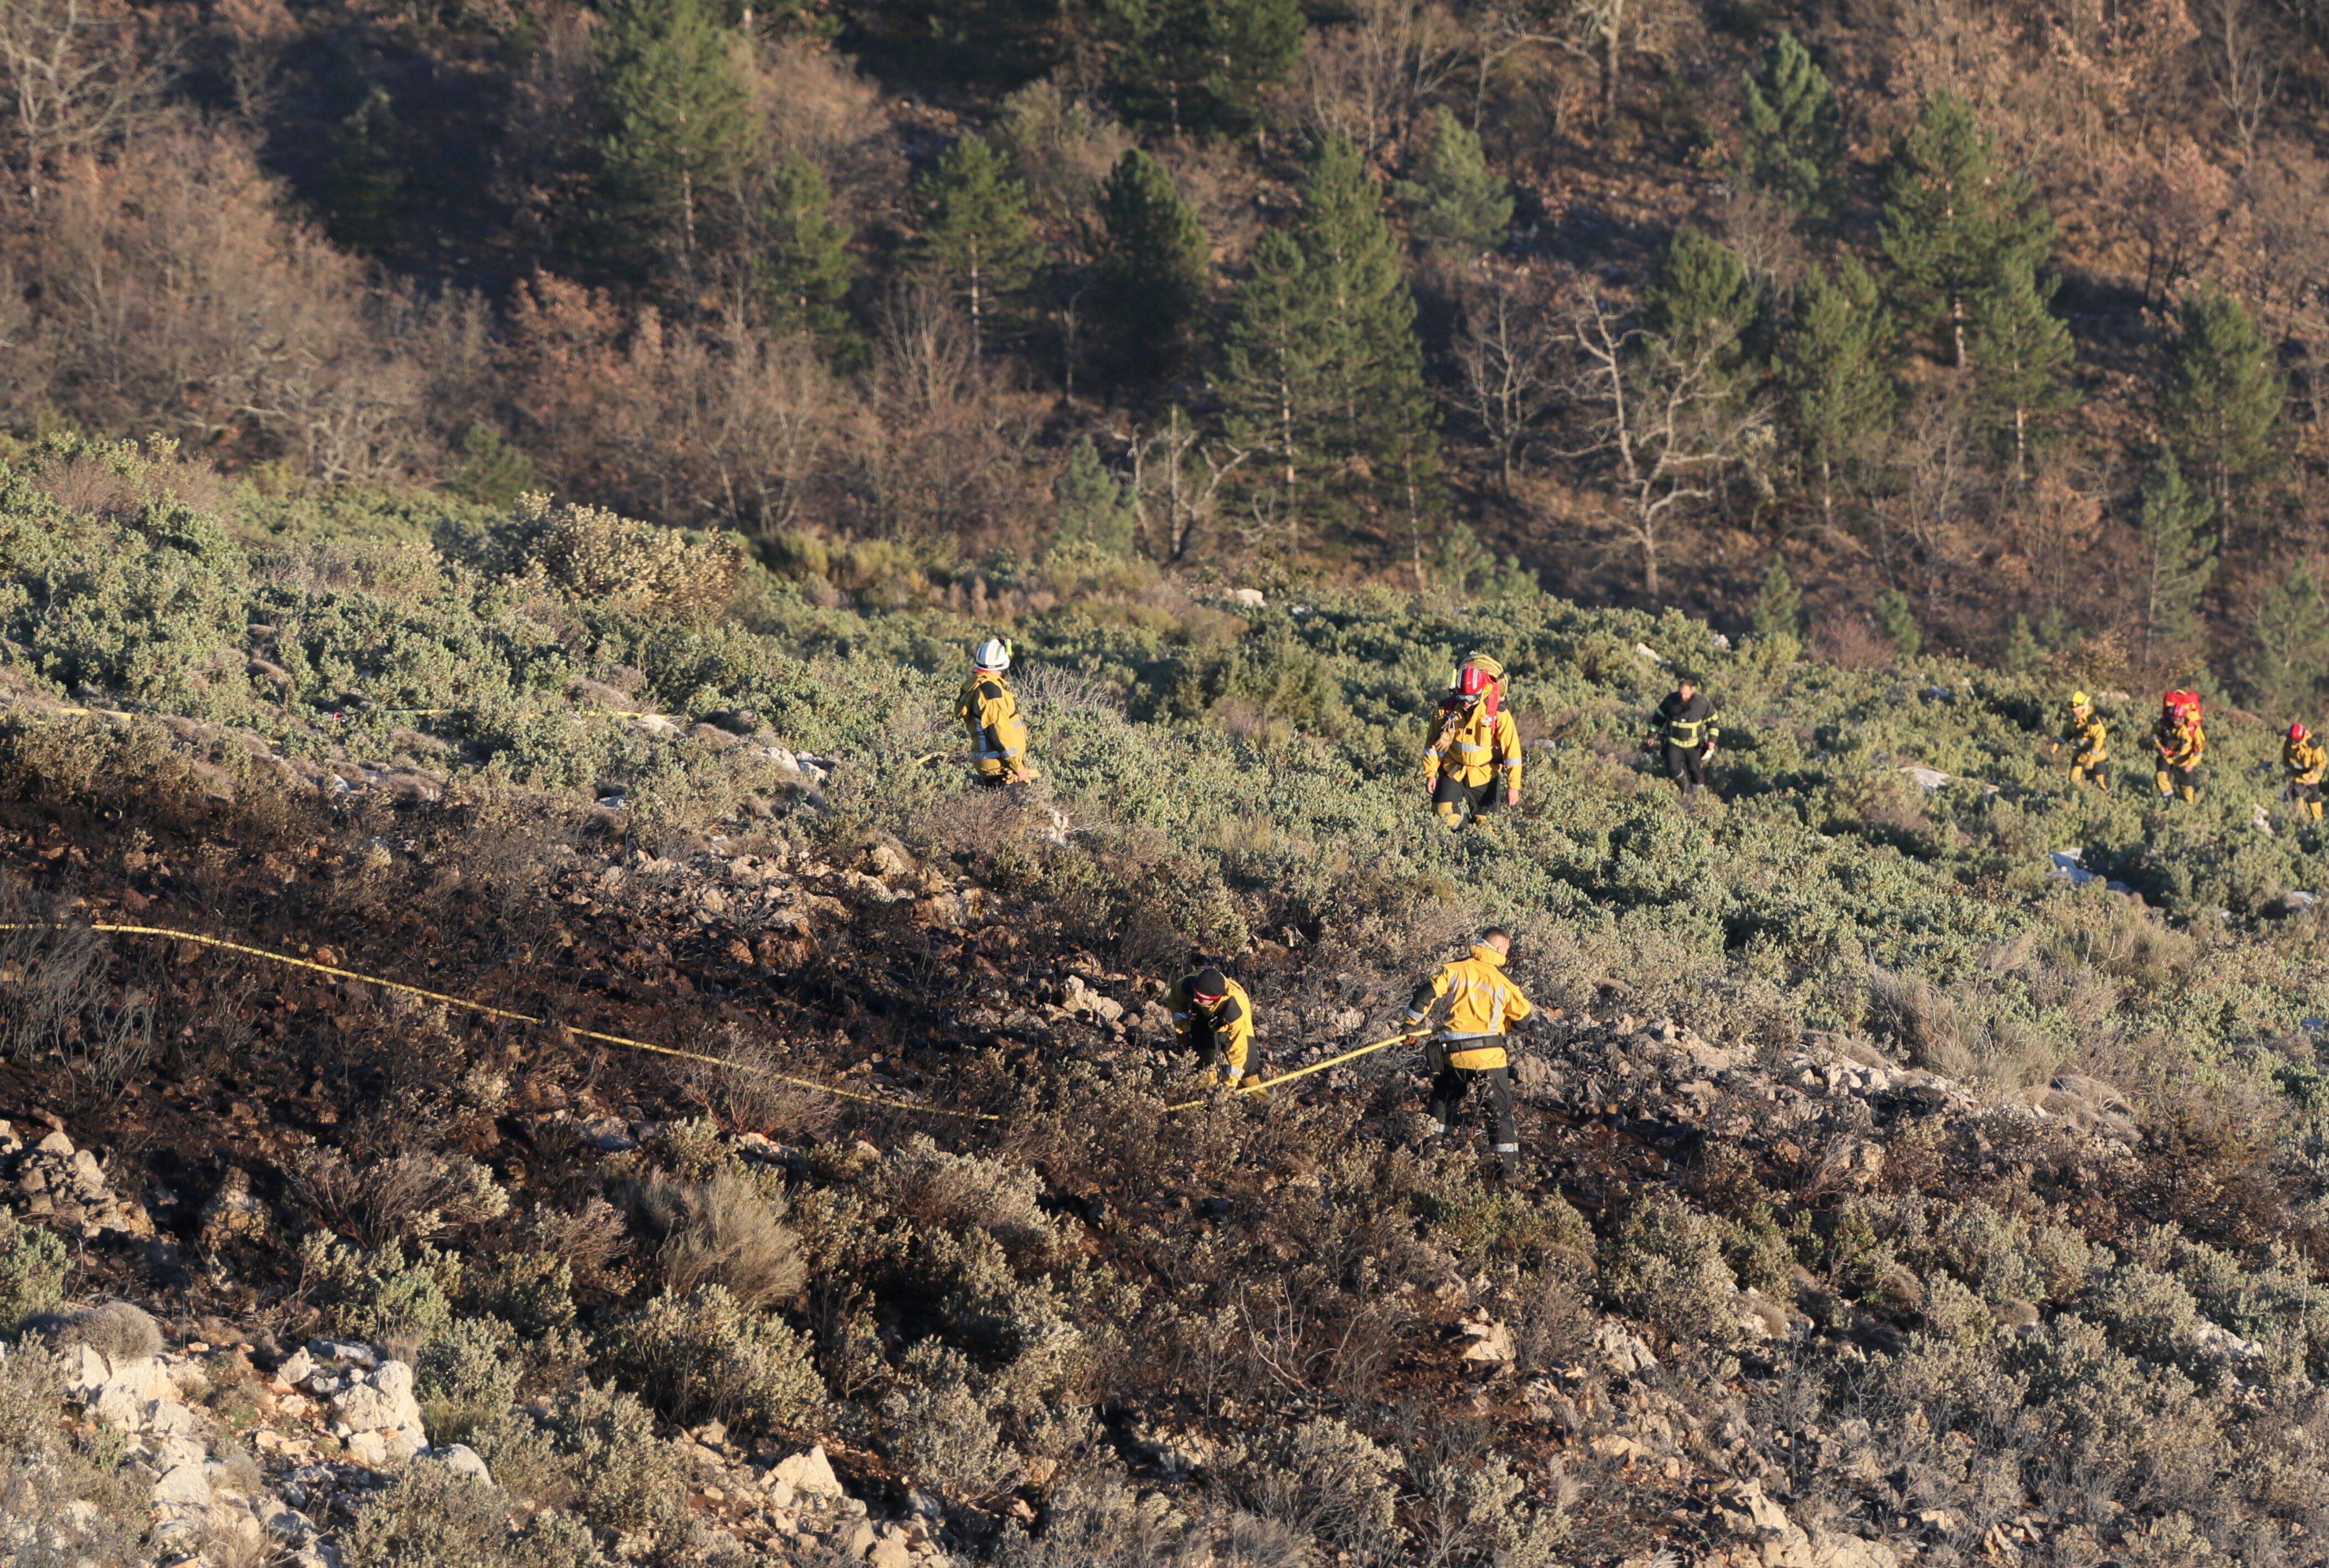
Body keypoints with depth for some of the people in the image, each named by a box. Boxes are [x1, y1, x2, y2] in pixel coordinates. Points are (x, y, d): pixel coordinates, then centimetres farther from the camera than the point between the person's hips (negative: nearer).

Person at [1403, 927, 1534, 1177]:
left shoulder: (1455, 969, 2)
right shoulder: (1503, 980, -1)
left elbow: (1426, 994, -3)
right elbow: (1524, 1015, 10)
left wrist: (1413, 1025, 10)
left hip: (1454, 1053, 2)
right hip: (1490, 1053, -2)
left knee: (1443, 1102, 22)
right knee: (1501, 1109, 7)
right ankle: (1508, 1164, 5)